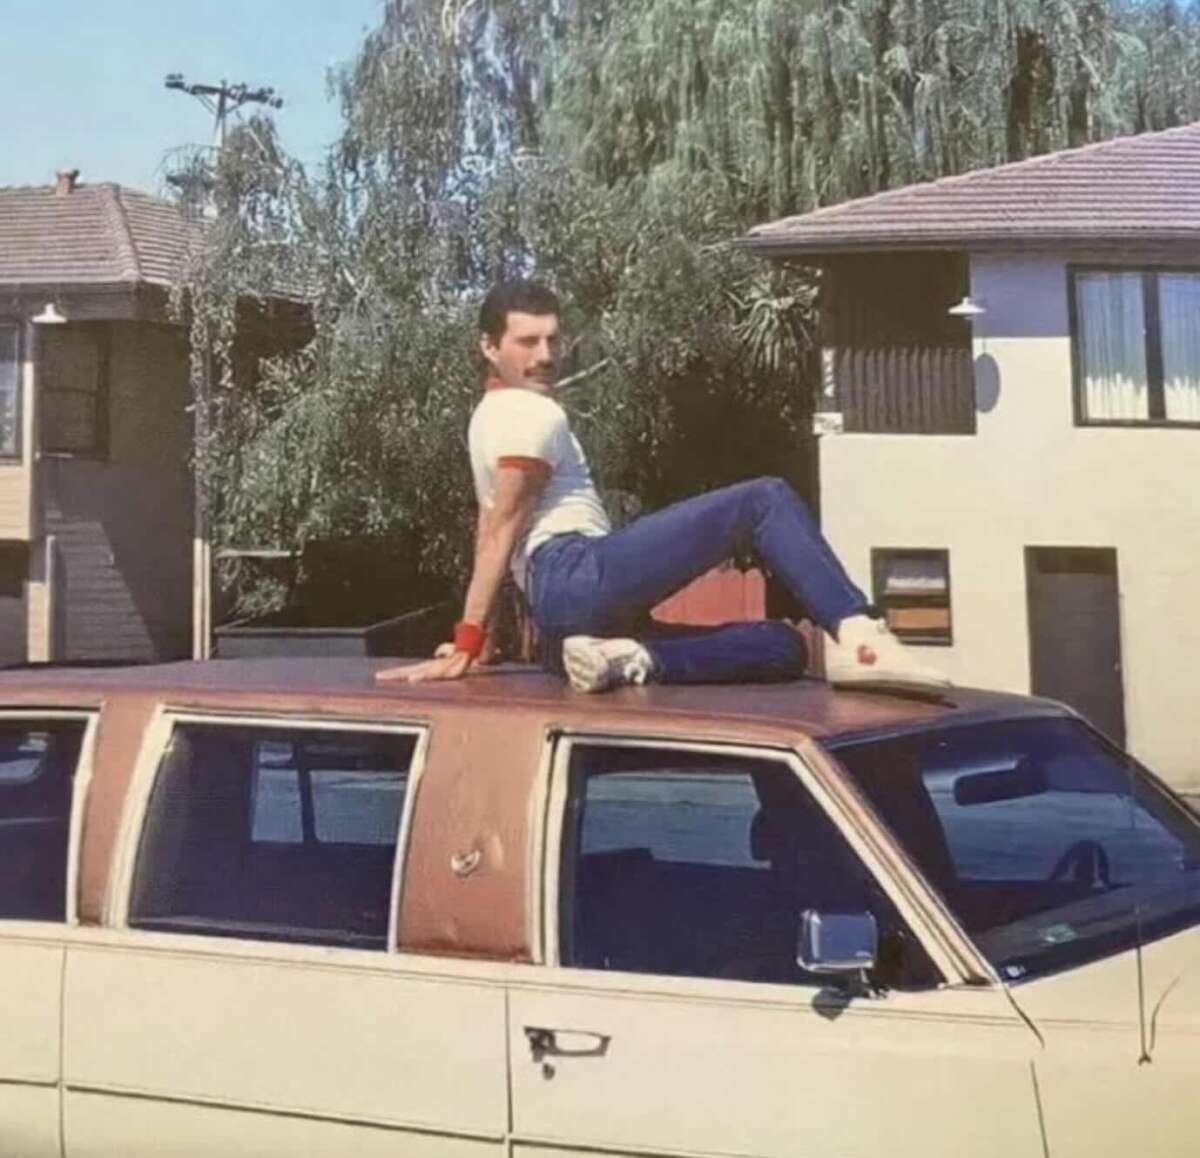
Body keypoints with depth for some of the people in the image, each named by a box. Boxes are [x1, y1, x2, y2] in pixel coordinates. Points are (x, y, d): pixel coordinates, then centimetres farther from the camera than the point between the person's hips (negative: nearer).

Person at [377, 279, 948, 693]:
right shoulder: (532, 412, 0)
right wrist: (467, 645, -11)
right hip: (580, 576, -10)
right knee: (765, 500, -13)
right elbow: (501, 528, -7)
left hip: (560, 612, 10)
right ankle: (859, 636, -33)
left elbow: (491, 537, 30)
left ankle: (626, 659, -16)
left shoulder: (493, 415, 31)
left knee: (783, 648, 5)